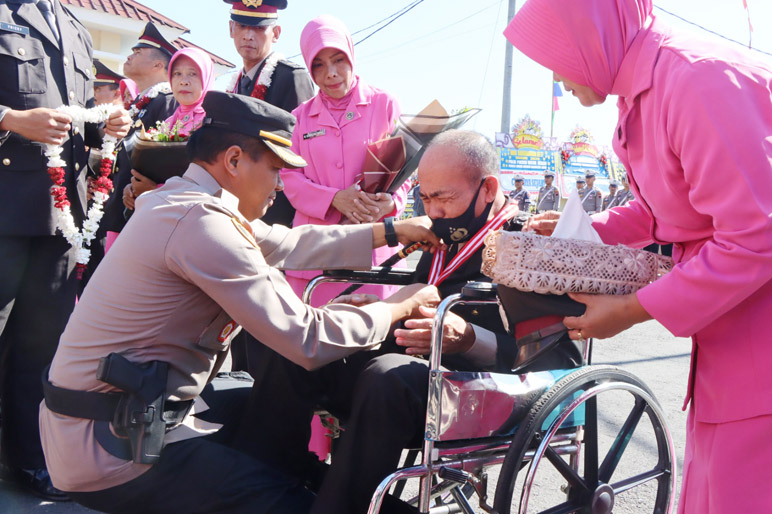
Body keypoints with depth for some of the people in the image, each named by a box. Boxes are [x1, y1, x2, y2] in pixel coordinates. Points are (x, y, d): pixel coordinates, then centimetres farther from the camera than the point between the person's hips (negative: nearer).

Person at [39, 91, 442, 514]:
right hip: (109, 453, -10)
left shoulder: (179, 201, 6)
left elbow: (287, 244, 13)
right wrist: (400, 307, -8)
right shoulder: (202, 222, -24)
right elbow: (307, 341, -23)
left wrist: (390, 232, 14)